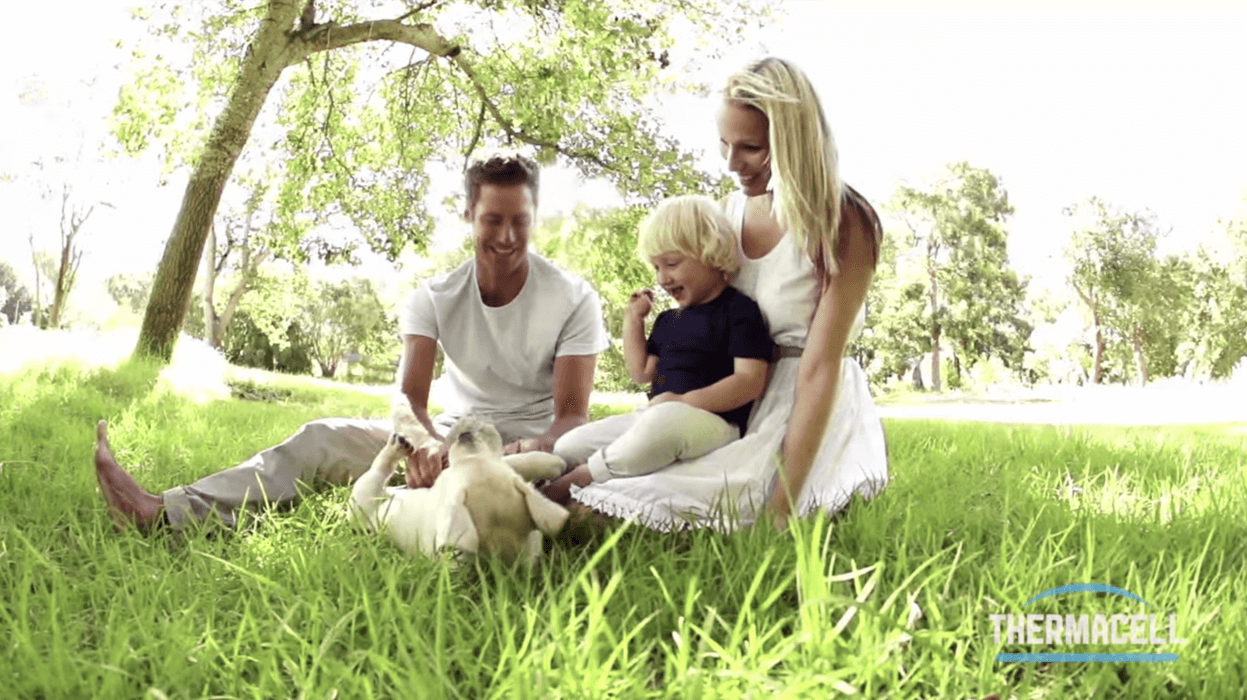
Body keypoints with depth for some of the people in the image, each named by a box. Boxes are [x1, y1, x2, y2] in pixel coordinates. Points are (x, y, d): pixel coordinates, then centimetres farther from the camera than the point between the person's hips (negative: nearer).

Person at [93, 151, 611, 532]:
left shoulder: (573, 299, -12)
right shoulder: (434, 297, -4)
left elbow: (573, 414, -16)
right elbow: (411, 397, -16)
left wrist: (535, 450, -40)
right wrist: (422, 447, -40)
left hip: (532, 444, -3)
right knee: (325, 438, -12)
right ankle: (166, 511, -21)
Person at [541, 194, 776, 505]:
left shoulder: (738, 310, -5)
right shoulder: (668, 320, 22)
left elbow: (750, 381, -14)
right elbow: (642, 373, 24)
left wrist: (685, 402, -21)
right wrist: (633, 320, 17)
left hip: (712, 419, -8)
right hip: (651, 417, 9)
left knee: (663, 422, -41)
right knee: (568, 447, 0)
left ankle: (567, 485, -31)